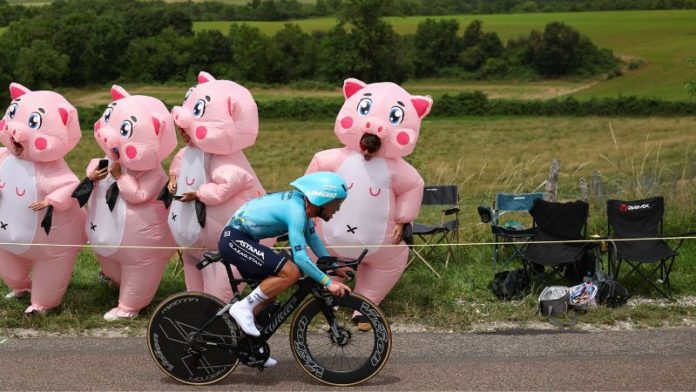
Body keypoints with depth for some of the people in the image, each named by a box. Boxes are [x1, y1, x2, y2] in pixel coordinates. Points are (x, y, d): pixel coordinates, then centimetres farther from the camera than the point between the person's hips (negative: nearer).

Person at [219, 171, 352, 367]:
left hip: (239, 239, 10)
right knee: (291, 272, -21)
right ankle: (243, 307, -11)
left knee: (271, 289, 15)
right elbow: (300, 257, -27)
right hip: (234, 239, -10)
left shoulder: (302, 203, 5)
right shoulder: (296, 210, -23)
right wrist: (328, 282, -24)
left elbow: (312, 237, 20)